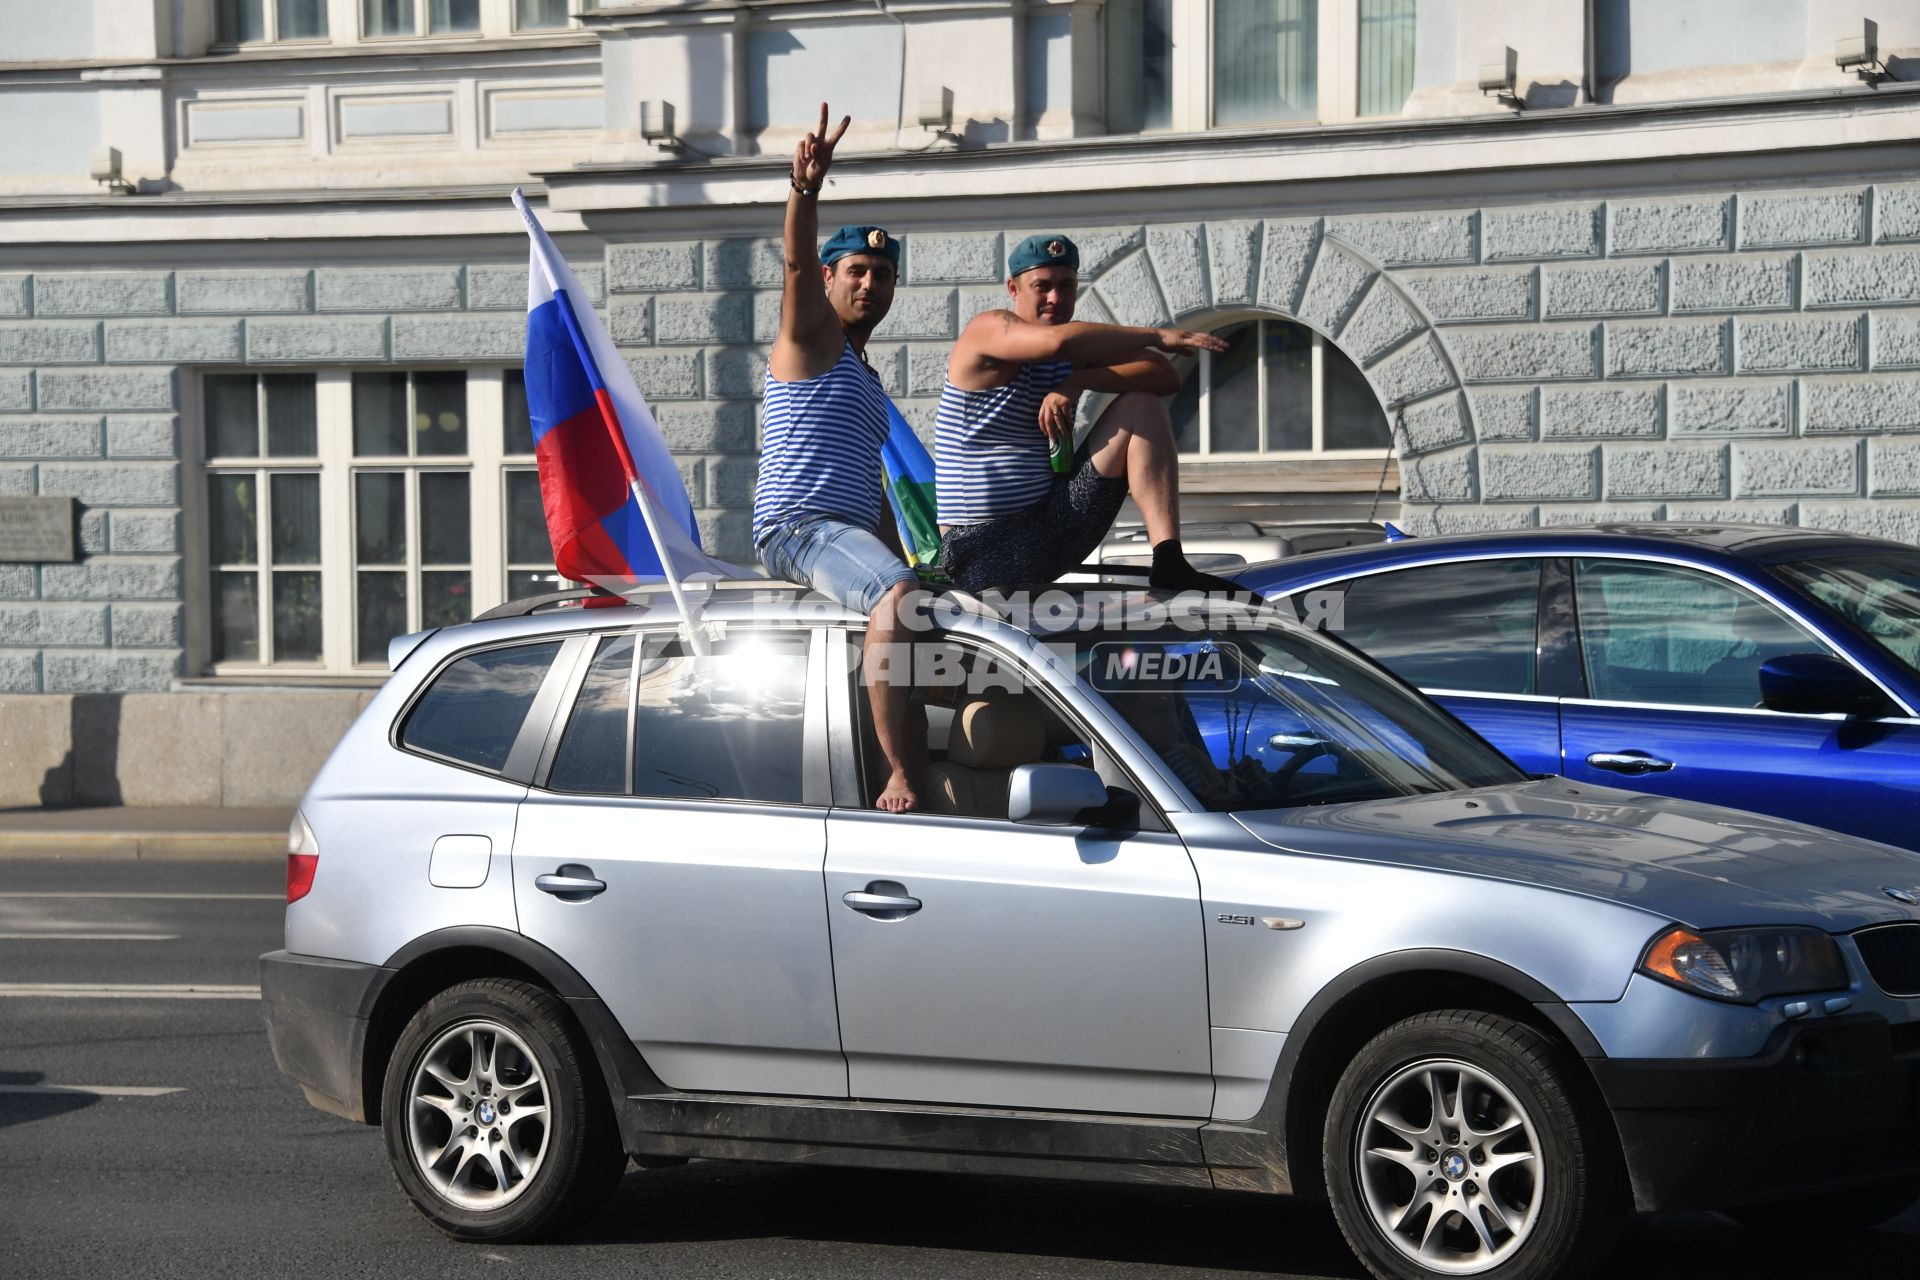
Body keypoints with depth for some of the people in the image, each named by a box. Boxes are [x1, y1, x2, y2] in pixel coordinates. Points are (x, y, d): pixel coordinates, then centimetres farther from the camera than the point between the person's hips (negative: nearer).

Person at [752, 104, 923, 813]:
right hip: (797, 523, -10)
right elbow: (798, 261, -17)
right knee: (897, 597, -35)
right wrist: (806, 188, -34)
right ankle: (902, 776, -45)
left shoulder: (865, 380, 29)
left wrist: (898, 559, 24)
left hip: (849, 530, 10)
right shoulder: (813, 334, 4)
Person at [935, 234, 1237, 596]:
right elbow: (1059, 341, -32)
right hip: (980, 552, -6)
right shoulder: (989, 329, -8)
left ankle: (1170, 563, -17)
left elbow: (1166, 377, -4)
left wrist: (1078, 382, -19)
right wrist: (1156, 336, -25)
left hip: (1055, 531, 7)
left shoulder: (1081, 347, 11)